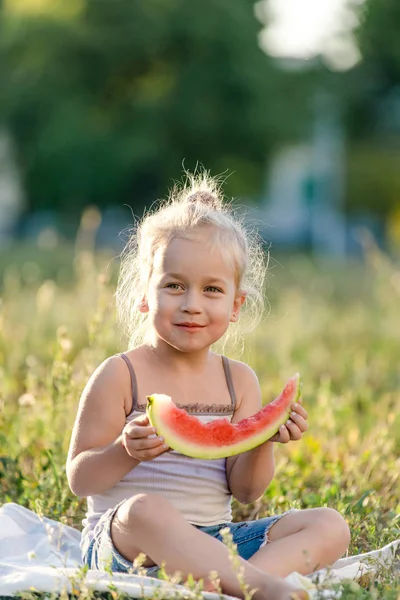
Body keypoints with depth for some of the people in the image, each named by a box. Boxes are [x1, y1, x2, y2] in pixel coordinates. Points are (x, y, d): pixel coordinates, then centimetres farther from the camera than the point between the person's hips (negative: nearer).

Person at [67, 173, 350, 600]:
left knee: (330, 527, -10)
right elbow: (79, 480, -5)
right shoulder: (120, 376, -4)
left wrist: (263, 441, -13)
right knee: (146, 510, -40)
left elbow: (245, 491, 7)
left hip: (212, 543, 5)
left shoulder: (239, 381, 9)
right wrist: (126, 452, -25)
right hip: (122, 543, -5)